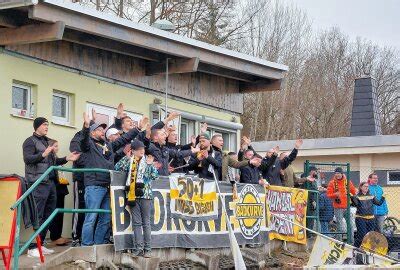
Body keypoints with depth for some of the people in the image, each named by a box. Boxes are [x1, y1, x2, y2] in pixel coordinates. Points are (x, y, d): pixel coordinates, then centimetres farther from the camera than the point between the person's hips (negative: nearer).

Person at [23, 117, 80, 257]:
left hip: (50, 183, 9)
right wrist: (43, 154, -30)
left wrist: (67, 158, 12)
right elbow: (27, 159, -17)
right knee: (37, 216, -10)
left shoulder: (46, 141, 21)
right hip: (38, 184, -8)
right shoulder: (30, 141, -3)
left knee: (48, 216, 10)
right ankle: (32, 248, -8)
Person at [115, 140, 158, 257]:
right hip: (133, 195, 1)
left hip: (145, 195, -1)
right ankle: (138, 248, 3)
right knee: (136, 223, 1)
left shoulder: (147, 161, 5)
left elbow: (155, 176, -3)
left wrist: (150, 165, -14)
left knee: (146, 222, 2)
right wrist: (126, 159, -4)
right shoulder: (129, 162, 10)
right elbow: (117, 168, 2)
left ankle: (147, 249, 4)